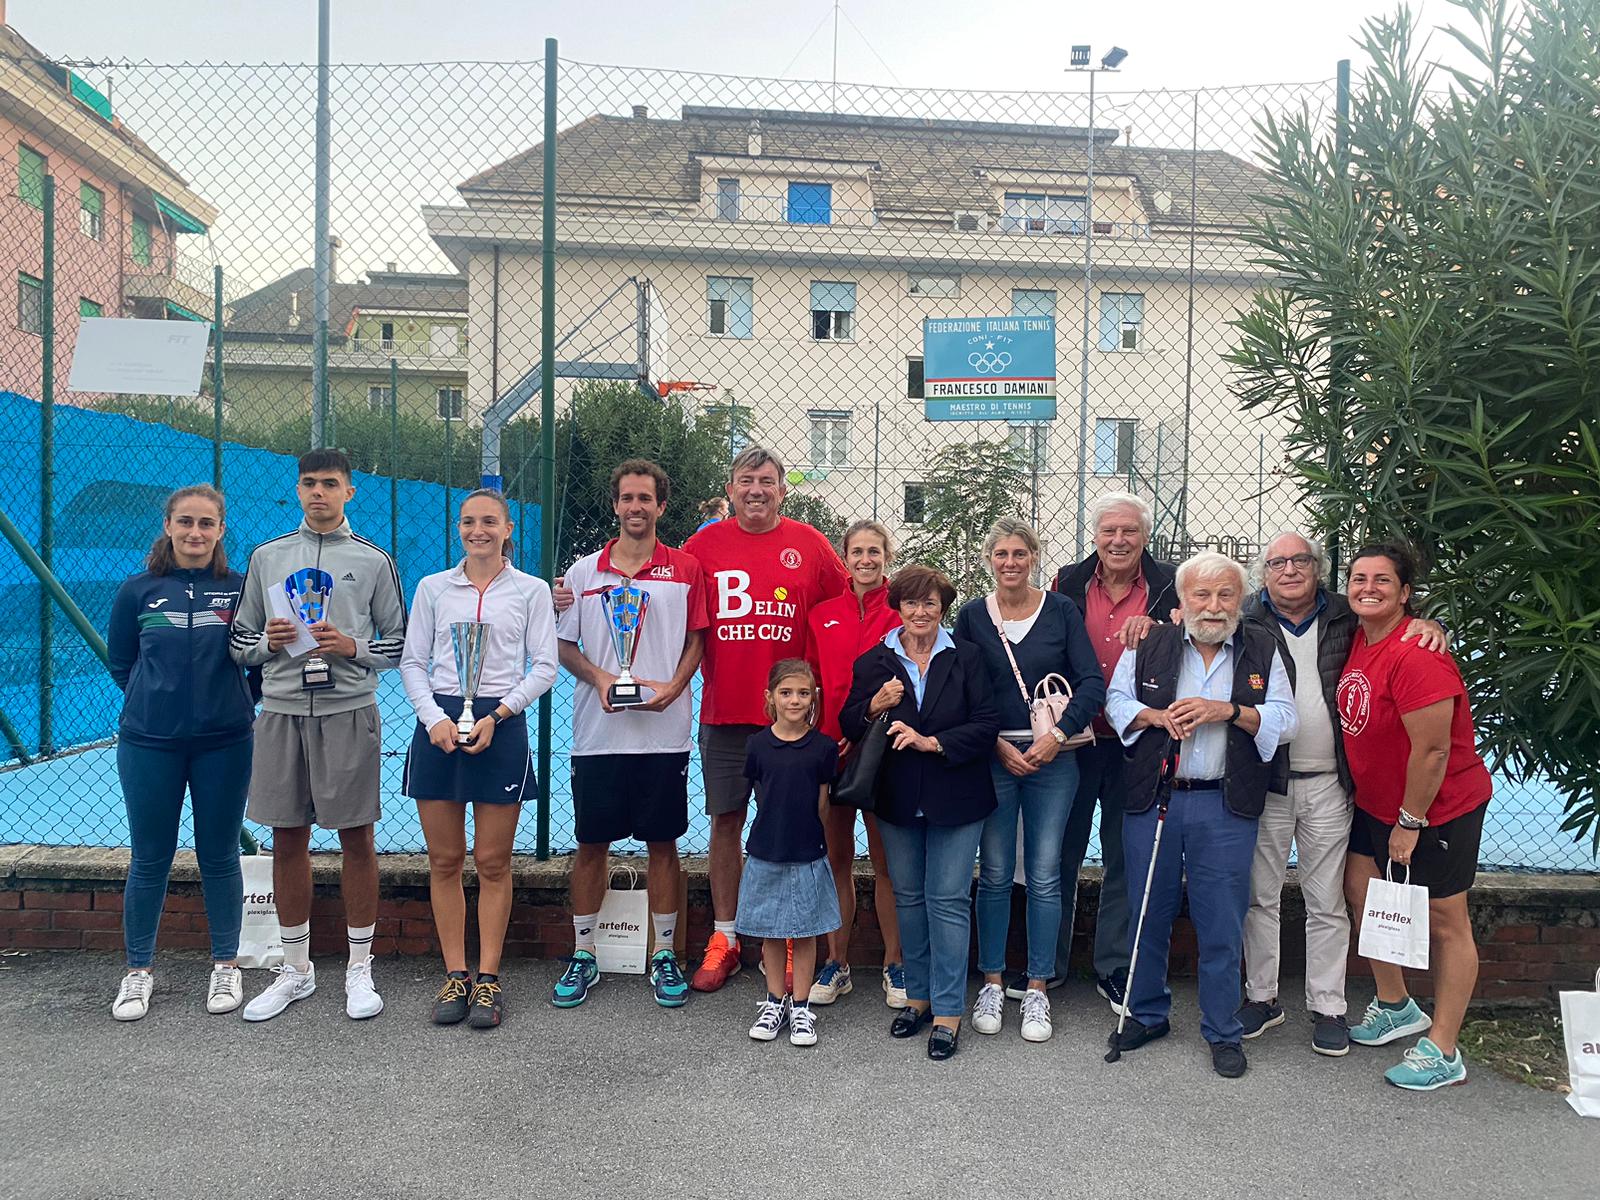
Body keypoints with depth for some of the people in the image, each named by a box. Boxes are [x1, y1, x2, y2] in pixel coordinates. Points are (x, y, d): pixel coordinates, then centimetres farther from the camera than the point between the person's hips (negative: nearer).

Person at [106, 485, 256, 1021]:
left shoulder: (241, 588, -1)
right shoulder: (138, 590, 1)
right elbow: (120, 663, 11)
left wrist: (235, 705, 2)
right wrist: (161, 699, 8)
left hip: (224, 744, 0)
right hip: (149, 745, 1)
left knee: (219, 857, 9)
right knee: (149, 860, 9)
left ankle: (226, 967, 23)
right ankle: (138, 971, 25)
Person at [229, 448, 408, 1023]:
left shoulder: (374, 560, 5)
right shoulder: (267, 557, 12)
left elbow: (399, 644, 6)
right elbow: (239, 642, 14)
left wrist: (353, 647, -11)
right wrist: (268, 642, -6)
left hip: (348, 711, -2)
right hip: (280, 712, 3)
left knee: (357, 839, 2)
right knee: (287, 840, 8)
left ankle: (360, 969, 14)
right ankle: (296, 969, 23)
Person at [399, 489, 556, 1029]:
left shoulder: (531, 590, 5)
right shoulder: (432, 588, 10)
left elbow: (545, 666, 1)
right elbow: (412, 662, 8)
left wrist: (497, 715, -11)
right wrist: (434, 717, -8)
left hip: (500, 726, -2)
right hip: (438, 725, 2)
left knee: (493, 863, 3)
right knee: (444, 860, 6)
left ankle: (487, 979, 12)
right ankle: (454, 976, 17)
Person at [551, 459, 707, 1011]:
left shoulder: (685, 569, 3)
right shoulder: (584, 572, 6)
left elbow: (695, 640, 6)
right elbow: (564, 645, 9)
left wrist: (672, 687, -11)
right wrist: (599, 678, -10)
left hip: (664, 732, -1)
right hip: (597, 732, 1)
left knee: (662, 843, 7)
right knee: (591, 843, 8)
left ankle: (664, 955, 20)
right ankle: (583, 956, 22)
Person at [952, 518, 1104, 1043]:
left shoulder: (1061, 610, 2)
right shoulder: (971, 615, 4)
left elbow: (1093, 683, -3)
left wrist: (1058, 734, -14)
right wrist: (998, 745, -8)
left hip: (1052, 758, 0)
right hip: (992, 758, 0)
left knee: (1045, 876, 3)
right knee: (994, 874, 5)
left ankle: (1037, 992, 15)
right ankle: (991, 985, 19)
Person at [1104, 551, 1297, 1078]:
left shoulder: (1262, 651, 5)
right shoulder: (1149, 646, 5)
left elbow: (1286, 719, 1)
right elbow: (1116, 702, 5)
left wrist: (1228, 710, -14)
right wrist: (1158, 716, -13)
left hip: (1225, 806, -1)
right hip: (1151, 796, 1)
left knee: (1222, 923, 4)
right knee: (1149, 913, 10)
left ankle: (1223, 1031, 20)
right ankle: (1147, 1014, 29)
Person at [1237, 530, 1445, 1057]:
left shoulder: (1346, 618, 5)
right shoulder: (1245, 621, -2)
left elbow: (1396, 620, 16)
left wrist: (1427, 626, -6)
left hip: (1329, 785, 1)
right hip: (1265, 781, -1)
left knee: (1327, 902, 10)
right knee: (1260, 895, 10)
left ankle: (1327, 1007, 23)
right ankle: (1261, 996, 25)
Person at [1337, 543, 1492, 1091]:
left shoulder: (1416, 655, -26)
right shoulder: (1355, 640, -1)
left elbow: (1432, 749, -23)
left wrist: (1410, 821, -16)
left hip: (1439, 808, -8)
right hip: (1377, 804, 8)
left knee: (1444, 922, 4)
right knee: (1370, 902, 15)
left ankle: (1443, 1052, 15)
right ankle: (1395, 1007, 37)